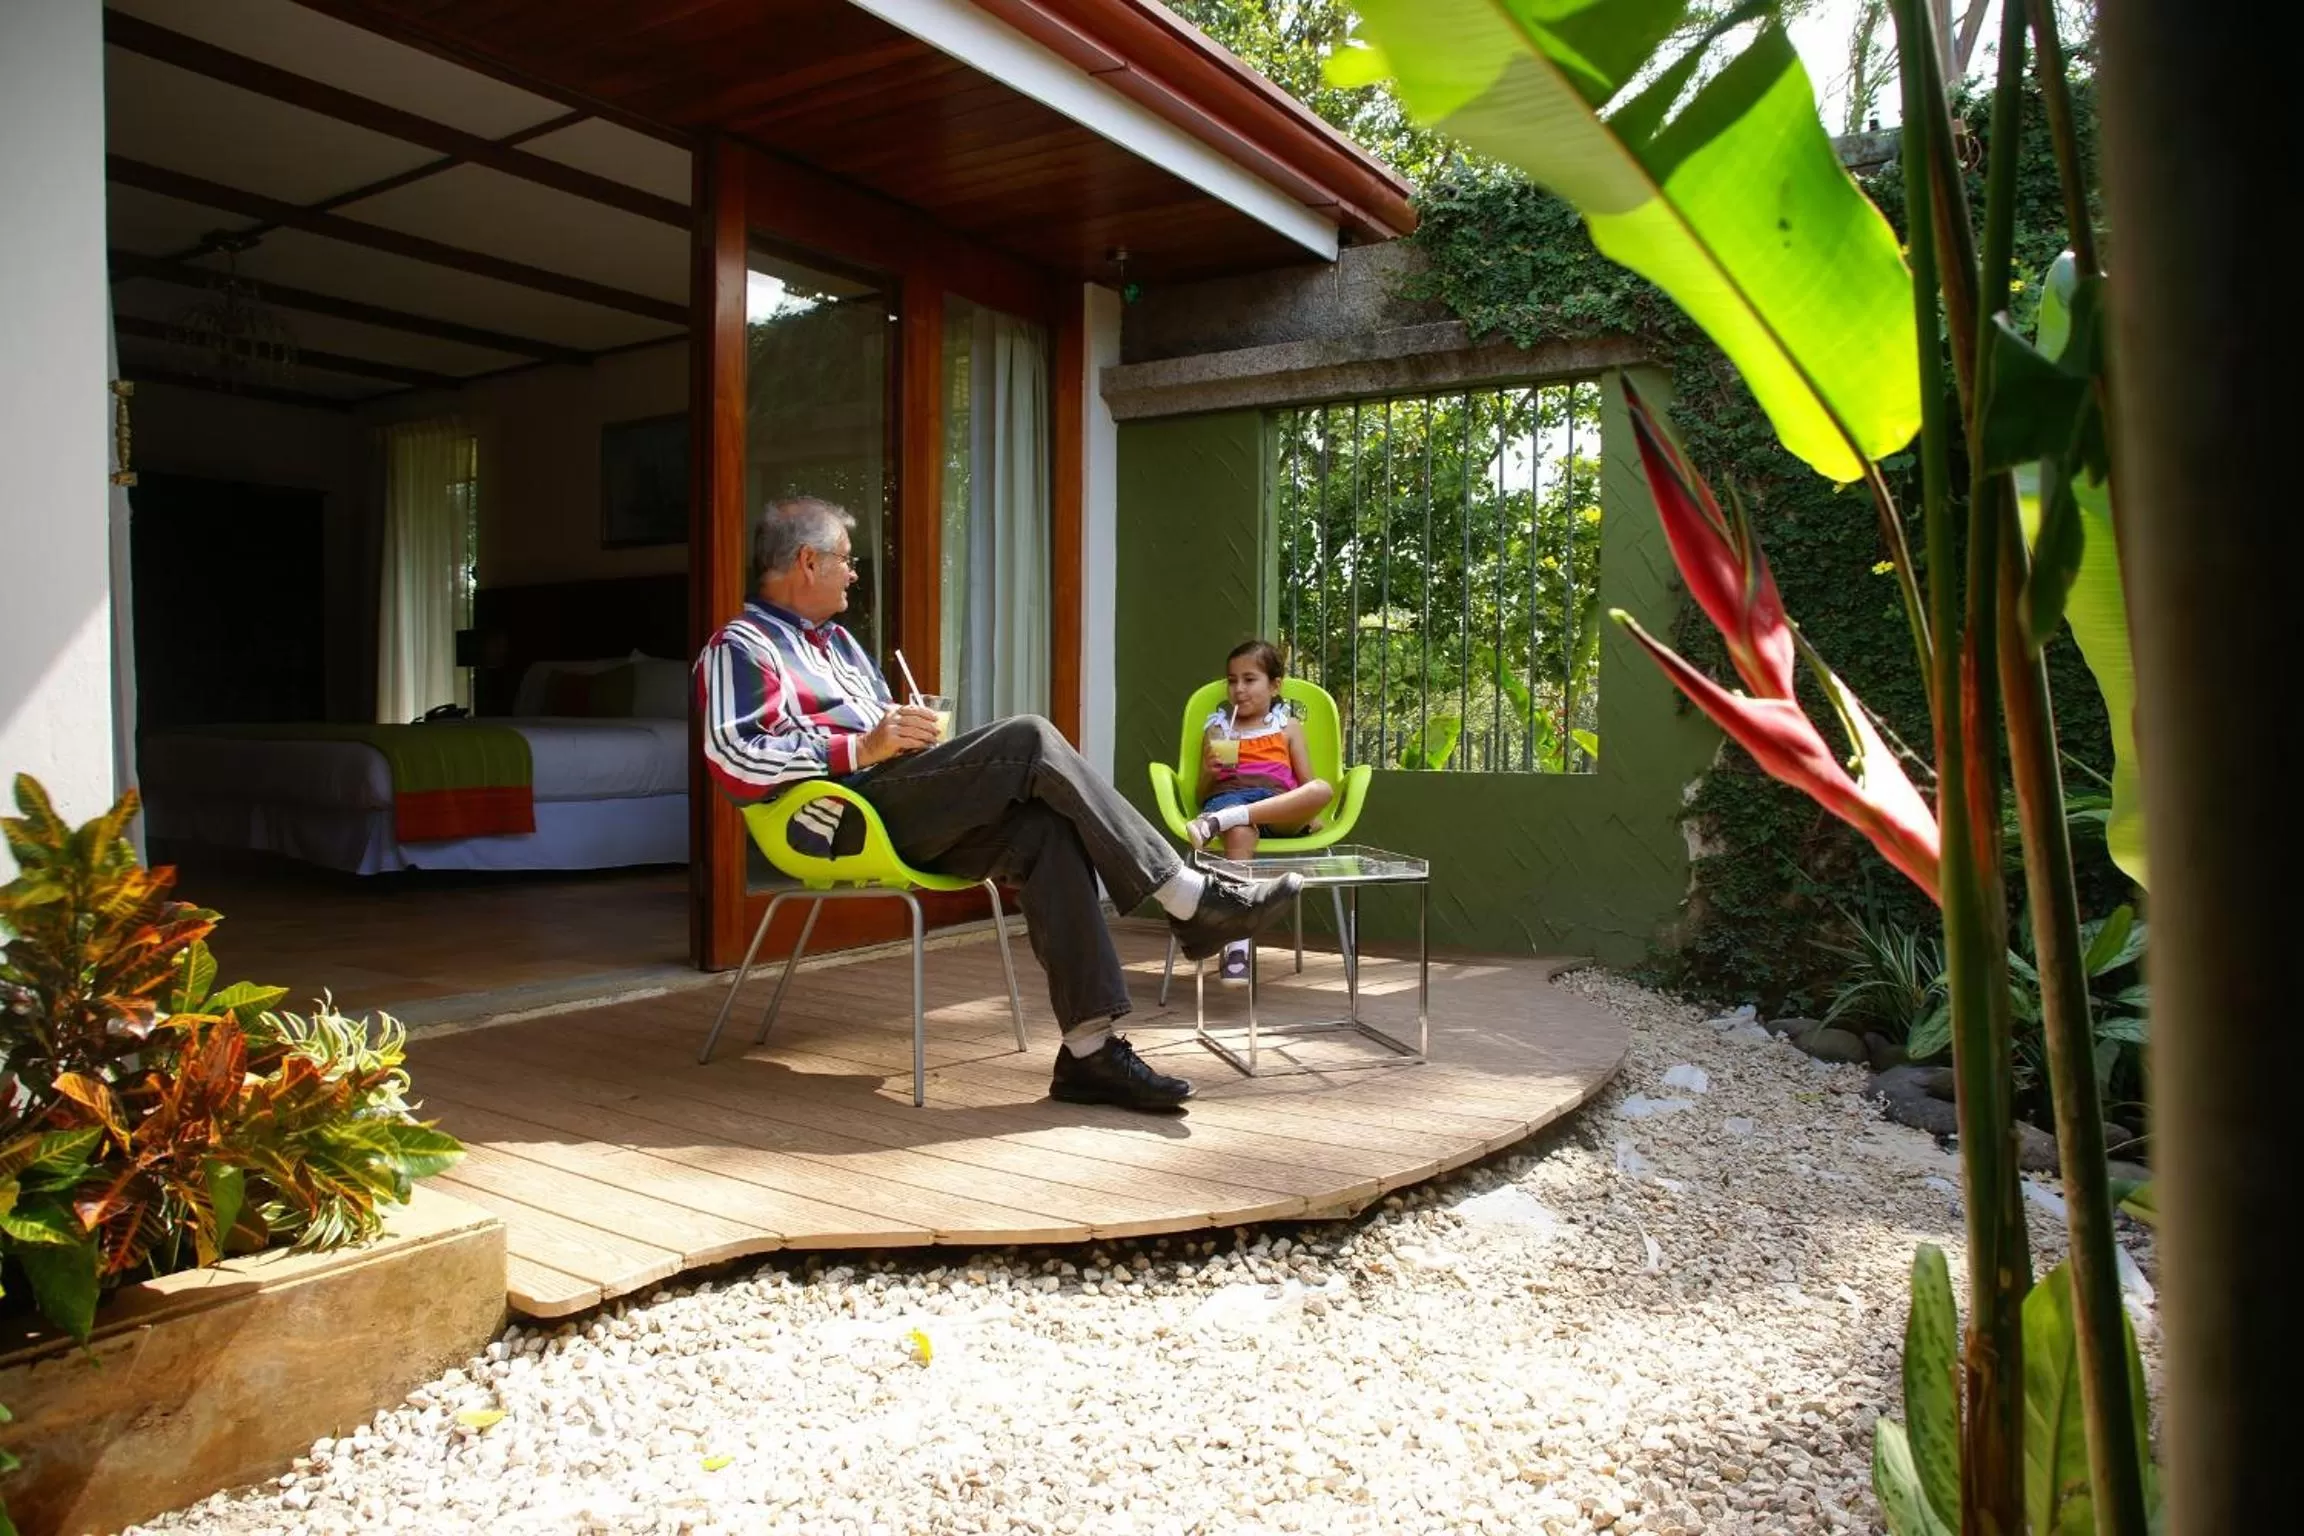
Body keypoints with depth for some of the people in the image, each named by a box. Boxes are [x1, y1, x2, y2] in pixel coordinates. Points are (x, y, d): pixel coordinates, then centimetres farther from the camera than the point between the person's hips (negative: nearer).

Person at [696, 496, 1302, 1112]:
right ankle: (1194, 899, -20)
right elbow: (733, 761, -14)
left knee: (1044, 832, -19)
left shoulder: (834, 639, 31)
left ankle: (1089, 1048, -24)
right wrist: (862, 748, -17)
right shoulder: (742, 646, 2)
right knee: (1030, 740, -22)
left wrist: (907, 729, 7)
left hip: (901, 816, 8)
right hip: (844, 815, -8)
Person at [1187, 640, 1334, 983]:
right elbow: (1202, 792, 20)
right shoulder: (1216, 729, 25)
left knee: (1323, 788, -34)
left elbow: (1308, 783, 17)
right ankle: (1237, 944, -49)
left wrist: (1310, 814, -3)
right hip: (1228, 796, -1)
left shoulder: (1287, 726, 25)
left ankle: (1219, 822, -44)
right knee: (1239, 830, -41)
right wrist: (1209, 772, -2)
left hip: (1280, 808, 1)